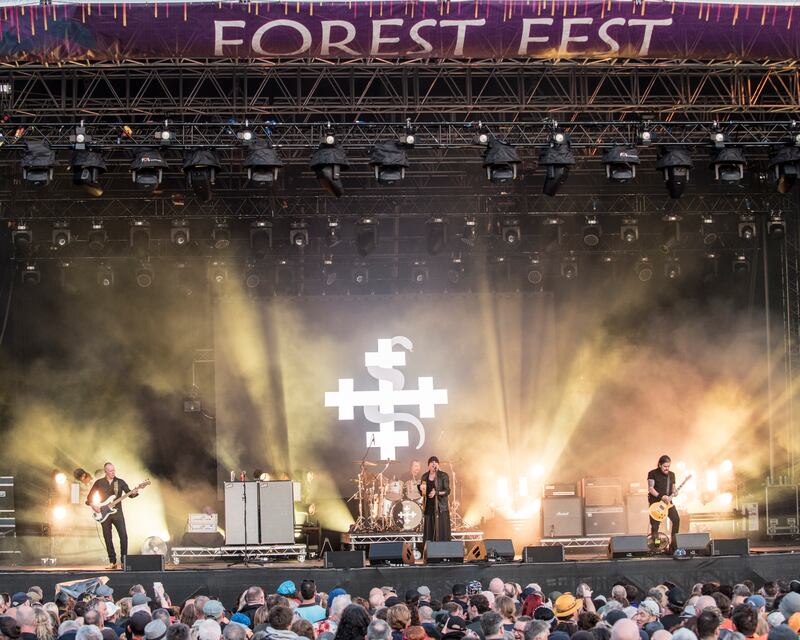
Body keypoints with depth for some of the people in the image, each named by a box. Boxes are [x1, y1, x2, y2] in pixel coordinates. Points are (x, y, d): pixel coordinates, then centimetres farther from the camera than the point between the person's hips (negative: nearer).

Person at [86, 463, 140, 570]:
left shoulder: (120, 482, 5)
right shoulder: (99, 483, 5)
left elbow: (129, 493, -5)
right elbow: (89, 497, 10)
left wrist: (134, 493, -27)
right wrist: (93, 505, -8)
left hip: (117, 513, 0)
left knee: (123, 536, -12)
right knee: (107, 538, 1)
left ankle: (124, 561, -6)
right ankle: (113, 562, 9)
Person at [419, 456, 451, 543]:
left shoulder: (443, 476, -1)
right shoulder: (425, 477, 10)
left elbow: (447, 491, -7)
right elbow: (422, 493, 14)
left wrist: (436, 492, -22)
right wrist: (422, 489, -9)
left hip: (441, 507, -3)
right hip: (429, 507, 3)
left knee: (441, 531, -6)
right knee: (429, 532, 1)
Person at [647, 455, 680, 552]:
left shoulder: (671, 475, 10)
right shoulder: (653, 473, -6)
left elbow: (673, 487, 17)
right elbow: (650, 488, -11)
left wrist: (674, 492, -8)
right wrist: (661, 496, -21)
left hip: (667, 502, 4)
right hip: (655, 502, -4)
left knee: (676, 519, -10)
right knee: (655, 524, -6)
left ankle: (673, 544, -2)